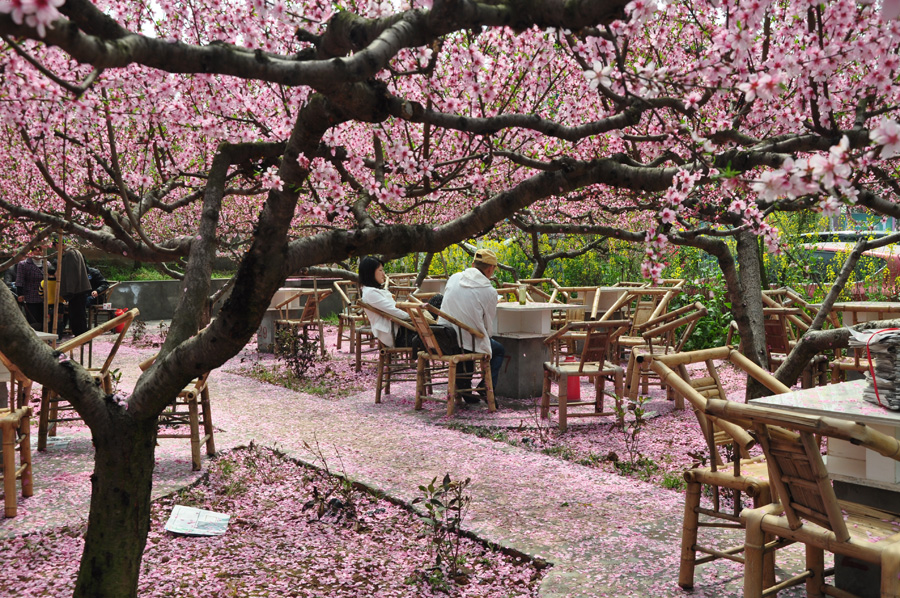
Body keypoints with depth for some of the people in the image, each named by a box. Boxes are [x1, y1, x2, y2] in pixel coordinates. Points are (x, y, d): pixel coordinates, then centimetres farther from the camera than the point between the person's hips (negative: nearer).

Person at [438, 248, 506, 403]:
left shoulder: (454, 278, 3)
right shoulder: (490, 292, -10)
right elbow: (488, 325, 0)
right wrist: (485, 337, 21)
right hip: (469, 343, -5)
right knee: (499, 350, 22)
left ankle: (463, 388, 32)